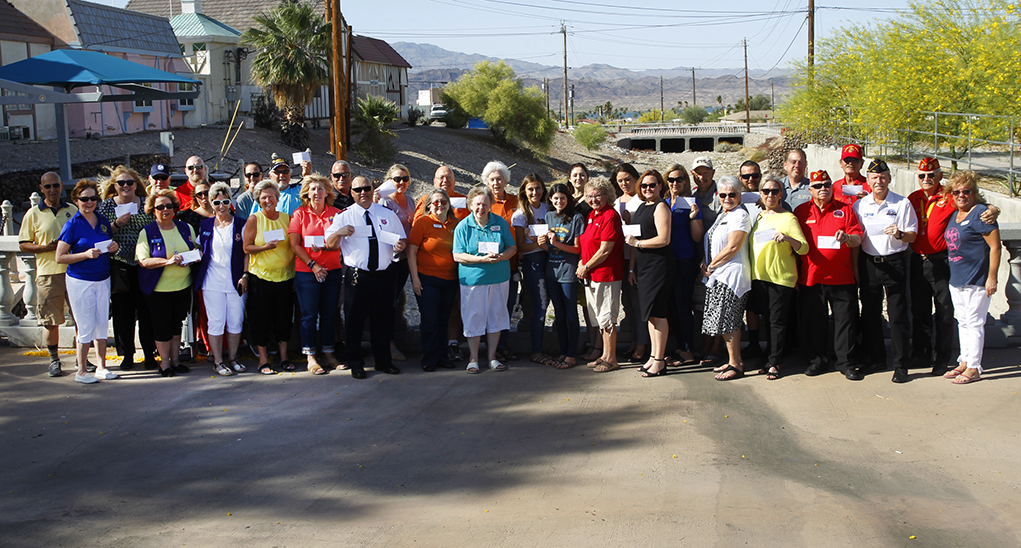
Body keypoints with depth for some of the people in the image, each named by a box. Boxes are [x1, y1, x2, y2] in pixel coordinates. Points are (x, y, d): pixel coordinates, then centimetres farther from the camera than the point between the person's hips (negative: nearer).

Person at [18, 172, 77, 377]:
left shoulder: (73, 210, 11)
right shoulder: (33, 214, 4)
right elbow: (23, 244, 4)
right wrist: (46, 247, -12)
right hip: (48, 273, -2)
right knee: (50, 319, 1)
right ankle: (54, 359, 14)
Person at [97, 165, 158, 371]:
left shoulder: (146, 203, 5)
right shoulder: (107, 205, 5)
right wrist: (117, 224, -14)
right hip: (119, 266, 0)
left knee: (147, 311, 2)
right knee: (122, 312, 3)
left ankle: (150, 354, 13)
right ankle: (127, 355, 14)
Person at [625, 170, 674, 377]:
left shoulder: (661, 207, -9)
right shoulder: (641, 207, 17)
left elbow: (664, 239, -19)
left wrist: (637, 243, -12)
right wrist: (632, 269, 14)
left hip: (658, 265, -9)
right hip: (643, 266, 9)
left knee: (657, 313, -6)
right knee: (649, 314, 11)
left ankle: (659, 361, -1)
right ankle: (653, 356, 19)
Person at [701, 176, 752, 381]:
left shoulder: (740, 216, -10)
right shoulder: (722, 215, 18)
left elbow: (732, 248, -17)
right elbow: (710, 243, 23)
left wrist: (711, 266, -10)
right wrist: (705, 264, 6)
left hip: (732, 273, -9)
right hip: (718, 275, 9)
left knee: (726, 320, -9)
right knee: (726, 321, 10)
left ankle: (736, 365, -3)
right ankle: (734, 360, 18)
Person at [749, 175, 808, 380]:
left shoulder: (788, 218, -4)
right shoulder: (758, 217, 16)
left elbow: (804, 248, -10)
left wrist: (788, 238, -27)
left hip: (781, 277, -6)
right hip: (759, 276, 6)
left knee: (777, 321, -5)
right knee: (766, 320, 10)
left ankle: (774, 363, 0)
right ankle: (771, 360, 18)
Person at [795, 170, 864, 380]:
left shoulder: (845, 209, 8)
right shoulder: (801, 211, 9)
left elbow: (858, 239, 3)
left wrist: (847, 238, -19)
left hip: (841, 276, -1)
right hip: (811, 276, 1)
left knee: (845, 320, 0)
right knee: (814, 321, 6)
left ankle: (845, 361, 9)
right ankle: (818, 360, 19)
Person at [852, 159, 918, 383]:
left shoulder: (902, 203, 2)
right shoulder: (860, 205, 10)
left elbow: (912, 236, 2)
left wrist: (899, 234, -20)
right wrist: (855, 268, 9)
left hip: (895, 262, -3)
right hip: (868, 262, 3)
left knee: (898, 314, -5)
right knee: (870, 313, 9)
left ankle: (900, 365, 0)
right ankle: (875, 360, 22)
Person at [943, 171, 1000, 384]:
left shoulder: (980, 213, -12)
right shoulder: (954, 215, 13)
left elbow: (995, 247, -15)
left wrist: (992, 278, -17)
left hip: (977, 279, -8)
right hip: (956, 279, 8)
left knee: (974, 322, -4)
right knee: (963, 322, 14)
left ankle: (974, 368, 2)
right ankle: (964, 362, 24)